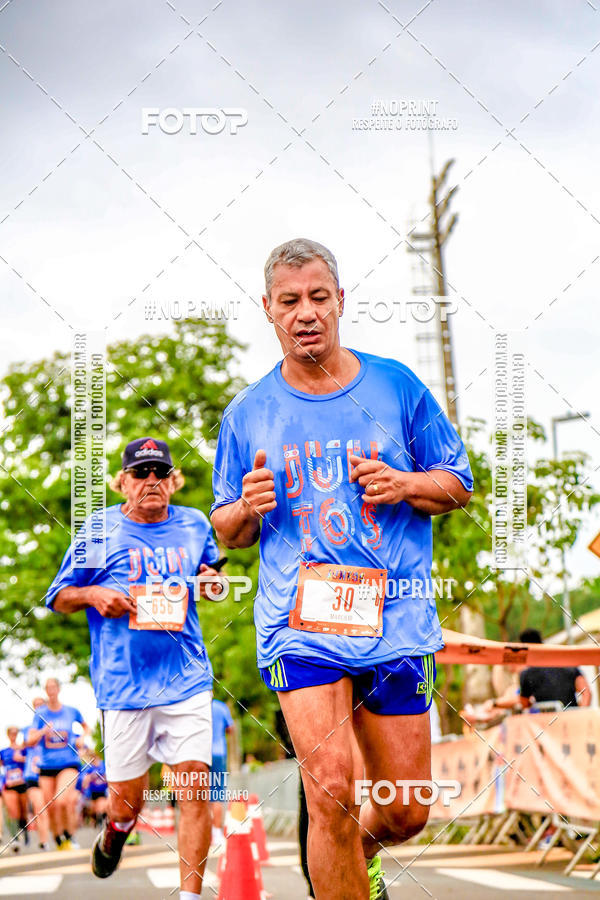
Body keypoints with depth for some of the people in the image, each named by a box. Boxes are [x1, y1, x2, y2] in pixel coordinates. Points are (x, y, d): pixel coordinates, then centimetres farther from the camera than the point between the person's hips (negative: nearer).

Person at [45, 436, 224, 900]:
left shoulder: (195, 525, 8)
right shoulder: (100, 529, 2)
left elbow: (210, 573, 27)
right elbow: (59, 597, 9)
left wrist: (211, 582, 4)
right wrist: (93, 594, -12)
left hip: (187, 679, 1)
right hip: (123, 683, -1)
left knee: (196, 784, -11)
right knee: (127, 798, 5)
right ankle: (112, 837, 41)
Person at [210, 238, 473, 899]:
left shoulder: (396, 387, 6)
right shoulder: (247, 414, 7)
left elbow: (458, 485, 11)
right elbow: (226, 532, 15)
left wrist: (403, 485, -10)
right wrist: (246, 507, -9)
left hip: (396, 619, 1)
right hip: (297, 621, -1)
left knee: (406, 811, 7)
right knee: (332, 793, -19)